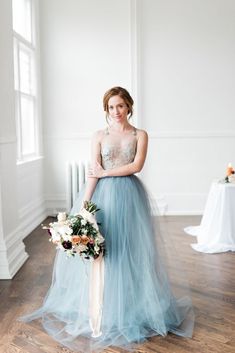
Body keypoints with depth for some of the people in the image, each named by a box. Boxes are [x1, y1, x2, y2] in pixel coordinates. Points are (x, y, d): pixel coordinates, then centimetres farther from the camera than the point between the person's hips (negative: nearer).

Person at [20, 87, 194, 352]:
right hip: (103, 195, 0)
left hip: (129, 196, 0)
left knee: (130, 252, 5)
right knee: (100, 251, -2)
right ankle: (99, 316, 9)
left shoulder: (140, 135, 6)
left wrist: (105, 173, -8)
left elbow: (136, 165, -8)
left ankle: (131, 308, 24)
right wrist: (84, 206, -12)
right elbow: (93, 172, -3)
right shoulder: (99, 136, 5)